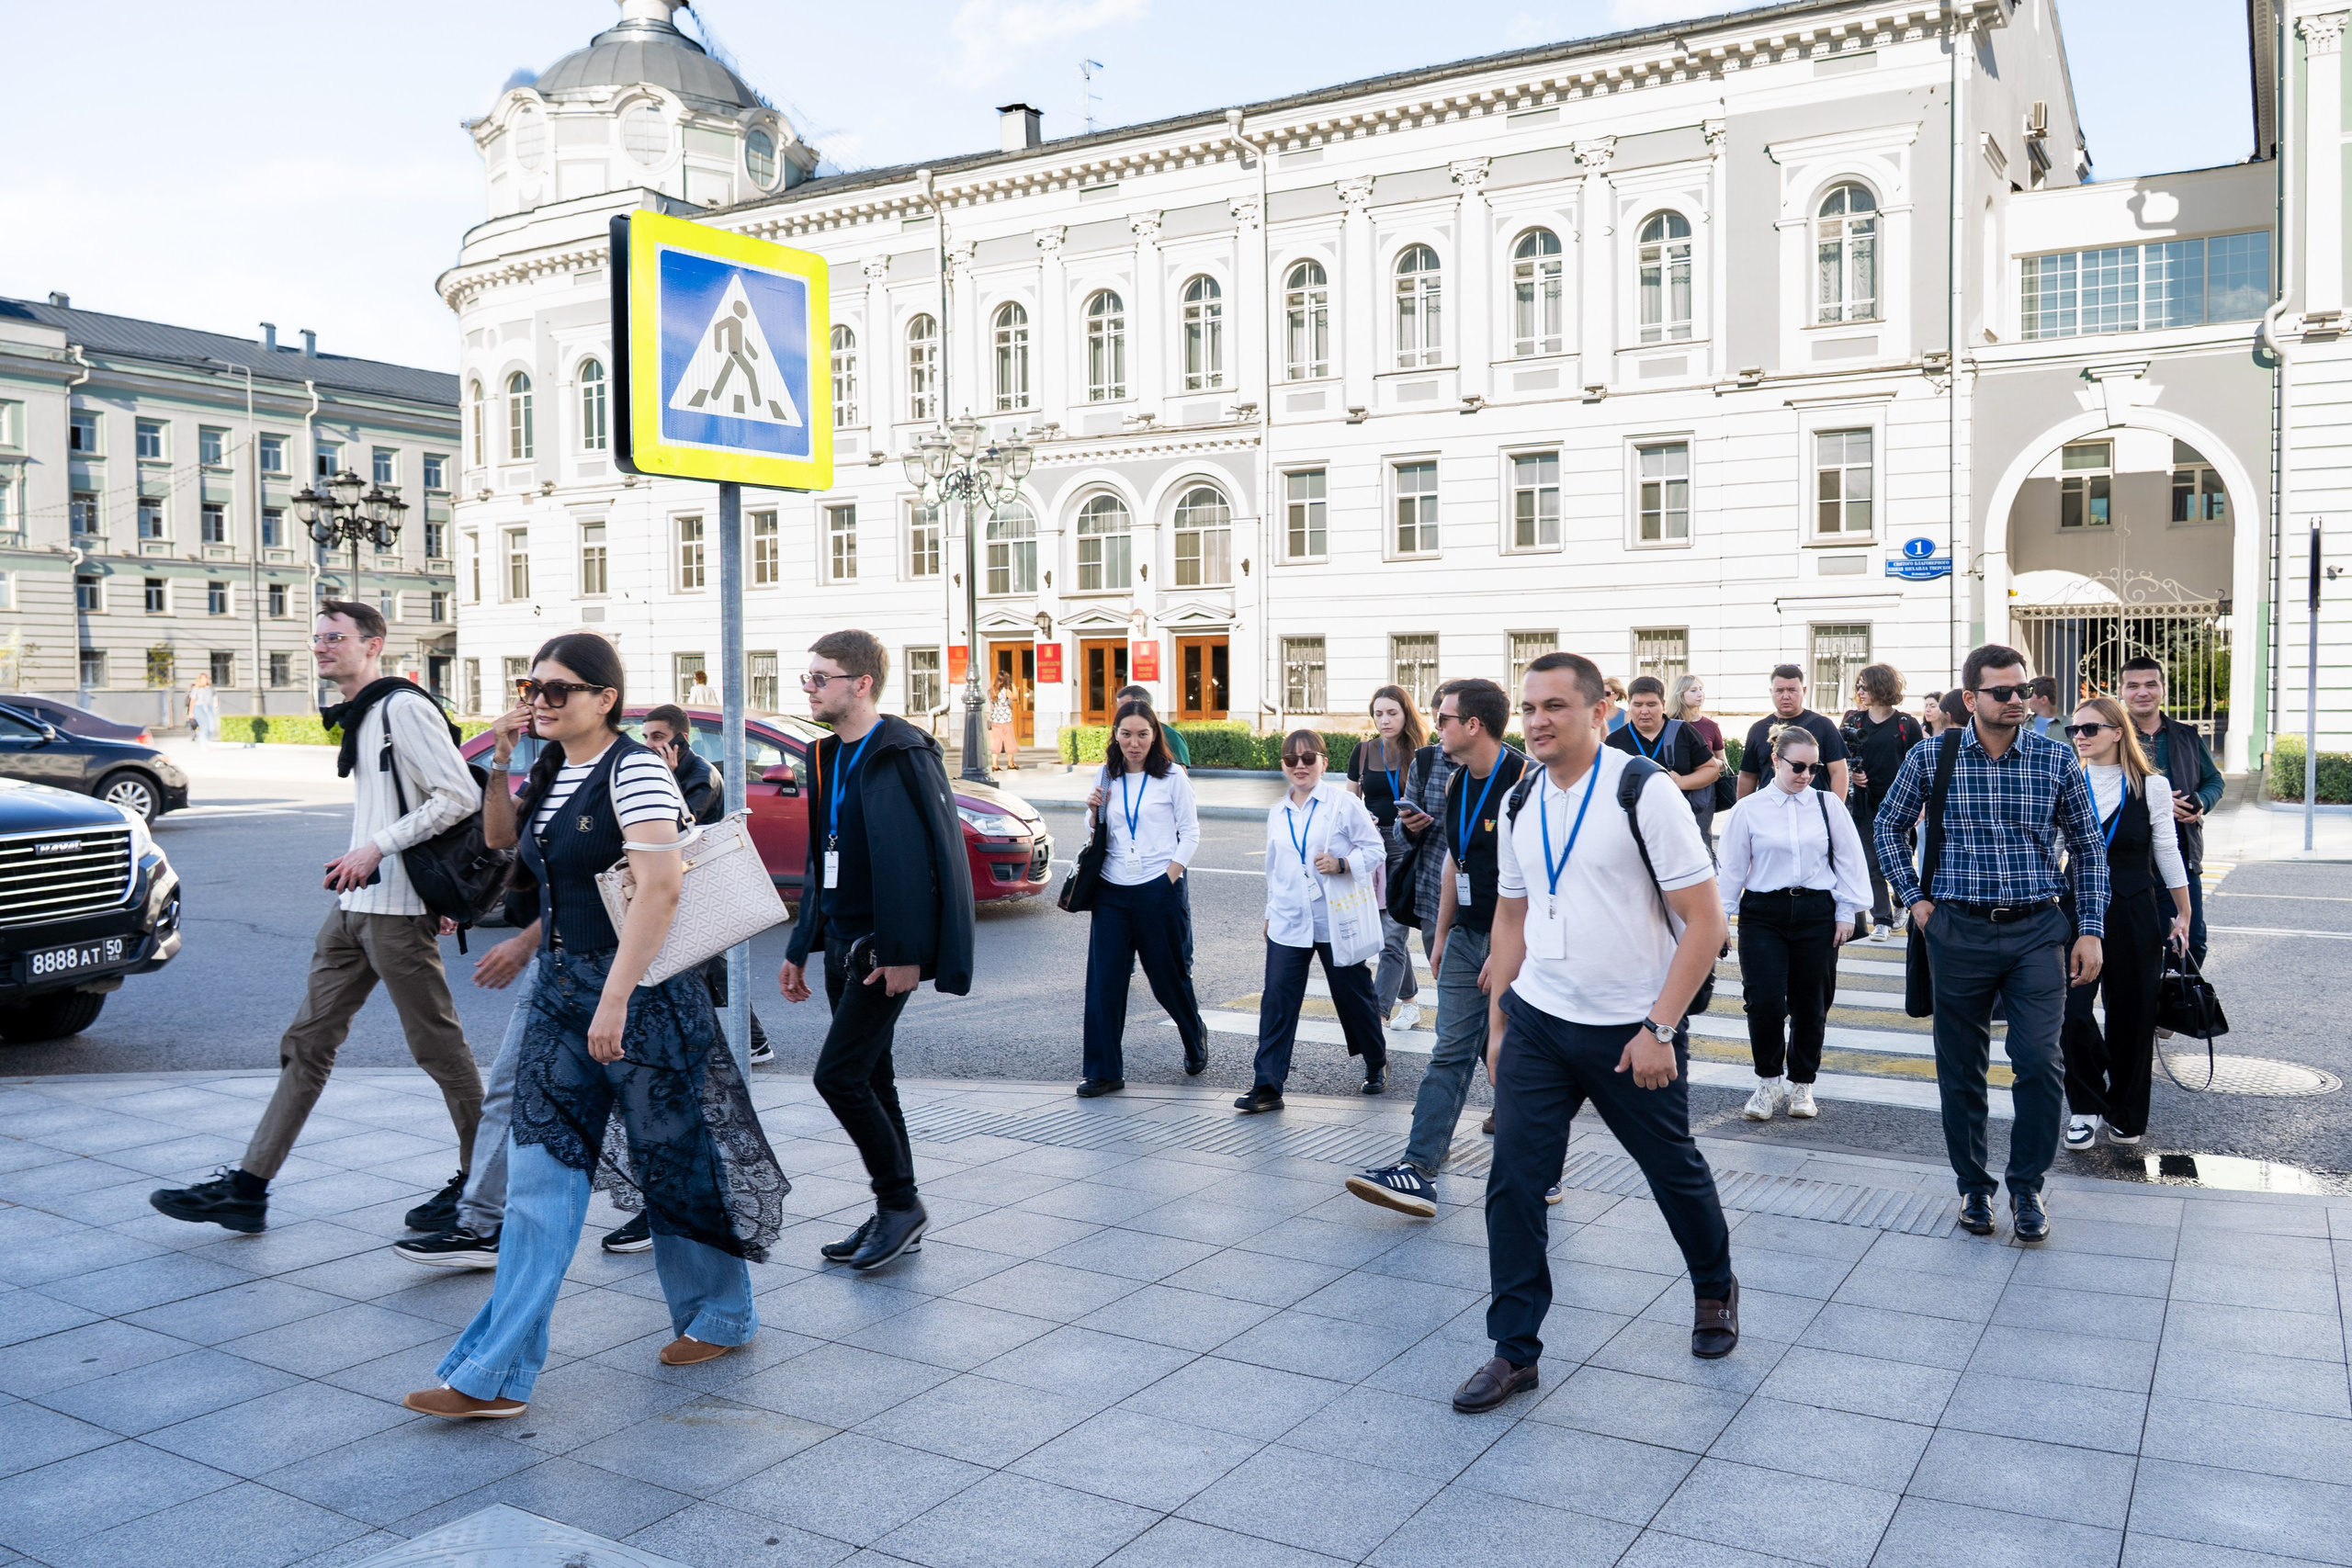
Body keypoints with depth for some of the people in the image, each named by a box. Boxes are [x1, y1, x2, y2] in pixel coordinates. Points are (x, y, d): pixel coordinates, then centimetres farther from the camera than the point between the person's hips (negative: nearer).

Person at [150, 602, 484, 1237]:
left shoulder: (403, 708, -12)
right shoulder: (360, 718, 18)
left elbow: (461, 797, -19)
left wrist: (378, 848, -20)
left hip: (396, 908, -10)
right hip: (354, 906, 10)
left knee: (439, 1047, -1)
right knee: (307, 1041, 10)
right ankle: (247, 1187, 15)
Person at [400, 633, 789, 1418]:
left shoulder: (634, 772, -15)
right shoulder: (553, 770, 11)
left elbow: (659, 889, -24)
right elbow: (500, 838, 28)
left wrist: (617, 998, -28)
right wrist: (499, 764, 10)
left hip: (639, 992, -8)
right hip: (561, 990, 8)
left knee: (672, 1157, 7)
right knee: (540, 1172, 3)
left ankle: (720, 1314, 28)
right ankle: (496, 1373, 6)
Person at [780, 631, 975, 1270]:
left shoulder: (902, 754, -14)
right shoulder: (830, 756, 14)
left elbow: (928, 855, -20)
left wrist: (905, 952, -23)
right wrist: (800, 949, 19)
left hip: (885, 950, -9)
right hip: (844, 947, 9)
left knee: (838, 1074, -11)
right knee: (868, 1081, 12)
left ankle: (901, 1202, 5)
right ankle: (894, 1216, 23)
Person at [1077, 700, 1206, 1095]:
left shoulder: (1172, 777, -2)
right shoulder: (1106, 777, 9)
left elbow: (1191, 833, 0)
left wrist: (1169, 877, -10)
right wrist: (1093, 812, -3)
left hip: (1157, 891, -3)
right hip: (1111, 890, 3)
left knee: (1168, 976, 8)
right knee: (1103, 980, -2)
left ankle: (1195, 1037, 36)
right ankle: (1103, 1071, 5)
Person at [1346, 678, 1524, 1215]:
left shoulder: (1524, 780, -17)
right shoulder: (1456, 782, 9)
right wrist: (1441, 936, 18)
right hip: (1466, 935, 7)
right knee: (1450, 1054, 2)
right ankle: (1419, 1170, -2)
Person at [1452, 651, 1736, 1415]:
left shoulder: (1643, 790, -13)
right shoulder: (1520, 803, 5)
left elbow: (1704, 920, -13)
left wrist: (1660, 1028, -17)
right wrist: (1498, 1022, 11)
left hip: (1633, 1030, -4)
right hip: (1536, 1022, 4)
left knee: (1674, 1169, 14)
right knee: (1513, 1180, -2)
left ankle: (1714, 1289, 43)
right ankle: (1514, 1350, 10)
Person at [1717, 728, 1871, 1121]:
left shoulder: (1827, 805, 4)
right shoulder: (1749, 810, 0)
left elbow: (1849, 861, 9)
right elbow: (1732, 868, 4)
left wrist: (1846, 913, 6)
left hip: (1816, 913, 1)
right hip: (1763, 915, -1)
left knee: (1810, 1005, 6)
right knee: (1764, 1000, -11)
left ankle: (1801, 1084, 24)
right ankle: (1769, 1082, 11)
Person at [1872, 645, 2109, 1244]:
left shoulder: (2056, 760, 0)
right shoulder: (1931, 757, -2)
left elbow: (2088, 847, 8)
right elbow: (1888, 826, 13)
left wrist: (2090, 930, 3)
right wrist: (1913, 898, 5)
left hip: (2038, 930, 0)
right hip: (1959, 930, 0)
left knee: (2040, 1063, -8)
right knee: (1961, 1070, 8)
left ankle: (2027, 1186, 12)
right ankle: (1973, 1186, 25)